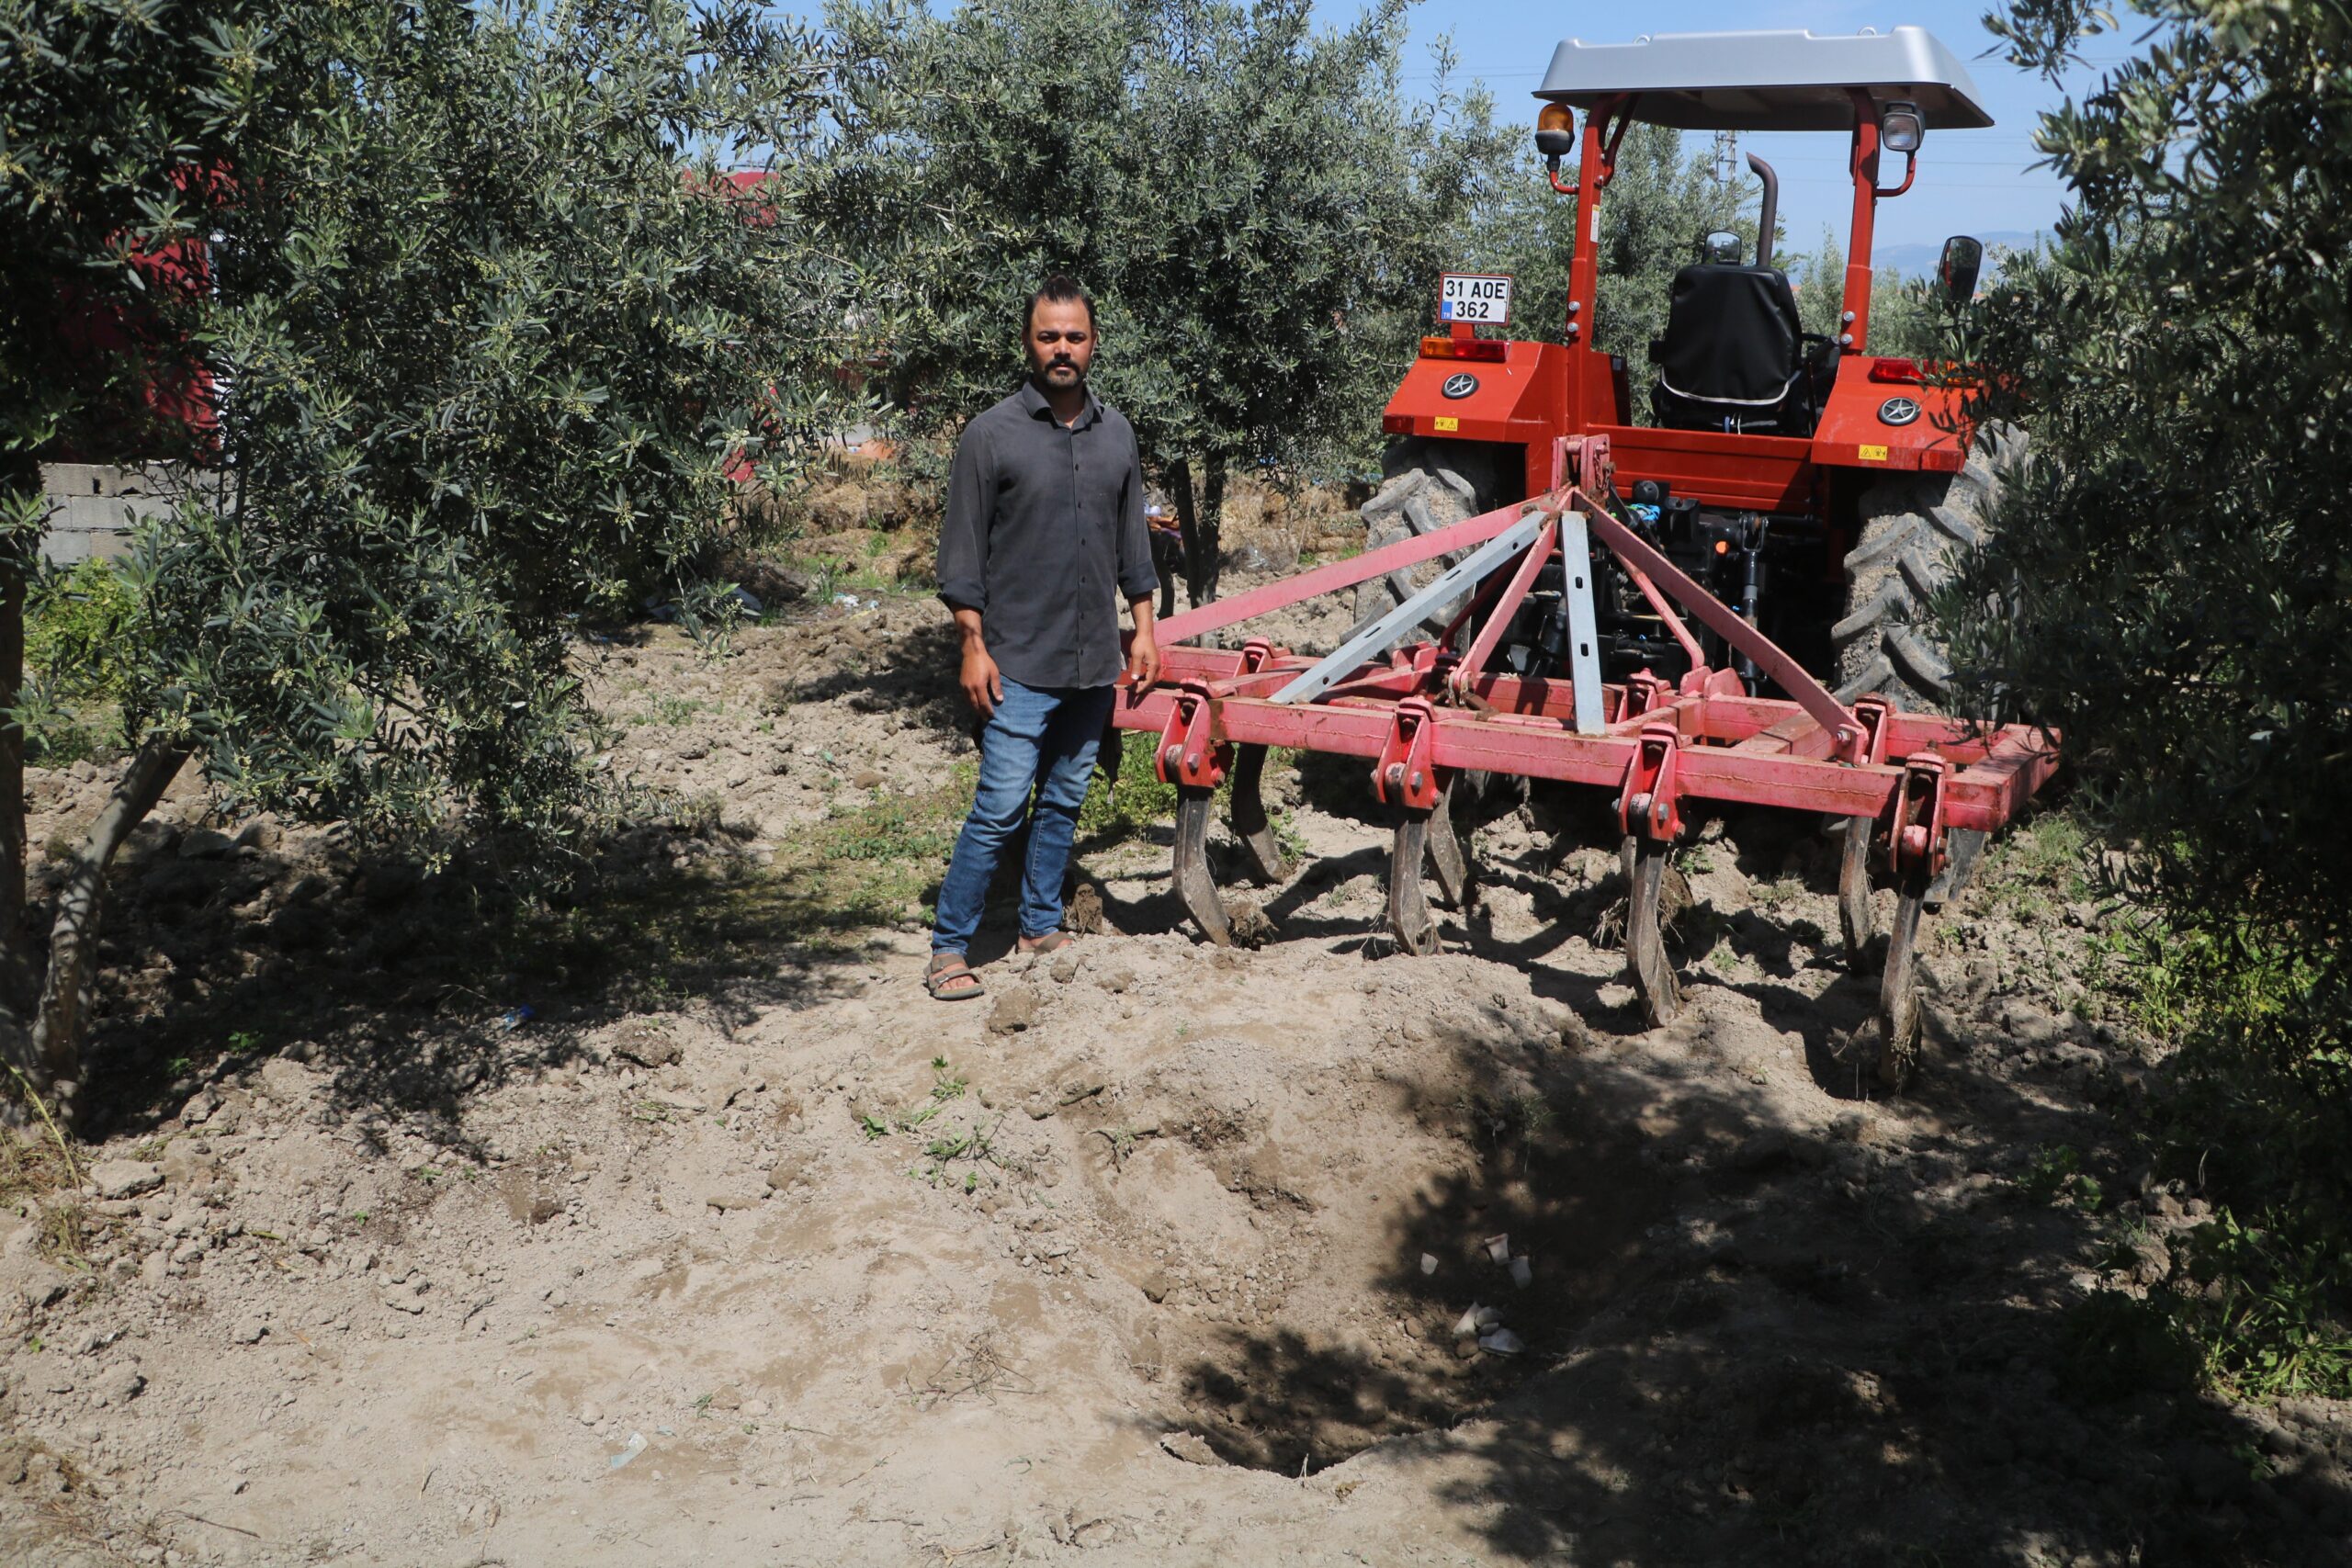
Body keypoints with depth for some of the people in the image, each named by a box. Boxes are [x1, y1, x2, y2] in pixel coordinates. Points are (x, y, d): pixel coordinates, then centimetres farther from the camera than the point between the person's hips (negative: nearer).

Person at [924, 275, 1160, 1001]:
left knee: (1064, 803, 13)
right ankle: (949, 947, 1)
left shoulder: (1116, 432, 10)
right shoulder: (992, 435, -6)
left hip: (1094, 665, 5)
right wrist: (973, 648, -10)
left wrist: (1143, 628, 13)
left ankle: (1041, 926, 26)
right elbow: (963, 553, -6)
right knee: (1001, 806, -8)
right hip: (1021, 667, -5)